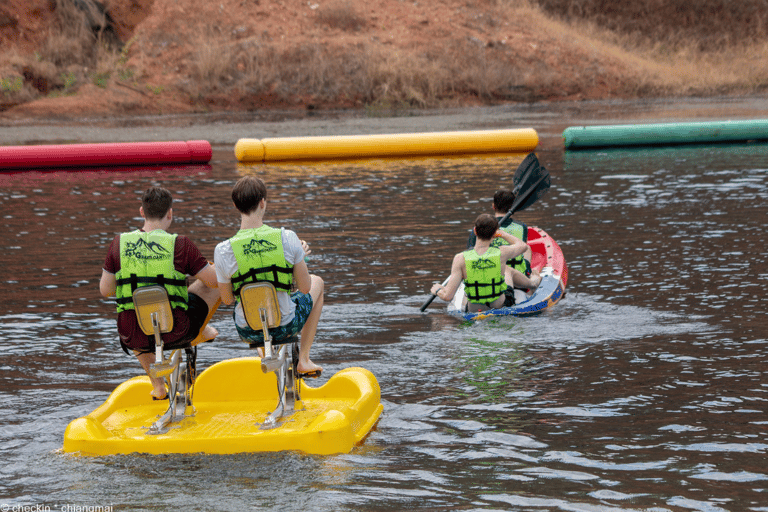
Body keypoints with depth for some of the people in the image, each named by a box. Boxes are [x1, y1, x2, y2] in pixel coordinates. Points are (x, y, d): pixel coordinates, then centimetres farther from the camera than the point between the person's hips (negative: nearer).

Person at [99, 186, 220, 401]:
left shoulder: (119, 243, -5)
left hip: (134, 338, 3)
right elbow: (214, 280, -5)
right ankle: (201, 331, 48)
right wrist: (214, 268, 20)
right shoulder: (179, 244, -12)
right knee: (210, 286, 20)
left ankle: (157, 385, 35)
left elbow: (105, 290, 3)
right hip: (175, 332, -2)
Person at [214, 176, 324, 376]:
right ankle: (303, 360, 32)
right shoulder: (288, 239, -21)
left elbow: (227, 299, -6)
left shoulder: (223, 251, -19)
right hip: (286, 326, -1)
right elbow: (305, 287, -10)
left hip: (248, 331, 2)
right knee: (318, 282, 31)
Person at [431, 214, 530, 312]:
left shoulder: (461, 259, -22)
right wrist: (502, 233, 19)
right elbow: (522, 245, 6)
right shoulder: (501, 253, -20)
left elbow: (447, 296, -23)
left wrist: (437, 290, -1)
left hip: (473, 311, 0)